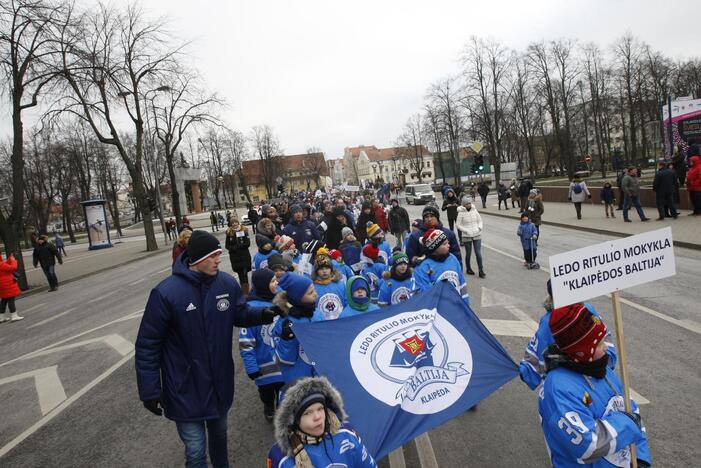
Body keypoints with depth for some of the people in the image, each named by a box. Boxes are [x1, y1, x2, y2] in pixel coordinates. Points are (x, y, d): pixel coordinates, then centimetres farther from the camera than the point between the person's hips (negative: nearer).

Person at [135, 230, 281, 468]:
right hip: (186, 390, -4)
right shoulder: (165, 293, -22)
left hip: (220, 383, 4)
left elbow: (241, 315, 6)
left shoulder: (227, 283, -9)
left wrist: (264, 314, -16)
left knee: (219, 435, 26)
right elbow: (147, 344, -15)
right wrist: (150, 391, -12)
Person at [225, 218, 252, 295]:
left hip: (245, 255, -2)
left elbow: (248, 243, -6)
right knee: (240, 275, 10)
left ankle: (246, 294, -2)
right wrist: (234, 248, -15)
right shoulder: (229, 233, 1)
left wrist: (239, 246, -18)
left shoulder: (244, 230, -3)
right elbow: (227, 245, 3)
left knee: (244, 275, -5)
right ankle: (243, 292, 21)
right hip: (234, 257, 2)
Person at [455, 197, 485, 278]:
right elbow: (459, 225, -6)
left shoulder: (474, 210, 3)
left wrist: (479, 228, -5)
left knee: (478, 253, -3)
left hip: (477, 235, 2)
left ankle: (481, 271, 2)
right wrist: (466, 231, -16)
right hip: (466, 236, -2)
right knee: (468, 253, 8)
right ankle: (468, 269, 28)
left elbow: (480, 221, 12)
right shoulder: (461, 213, -8)